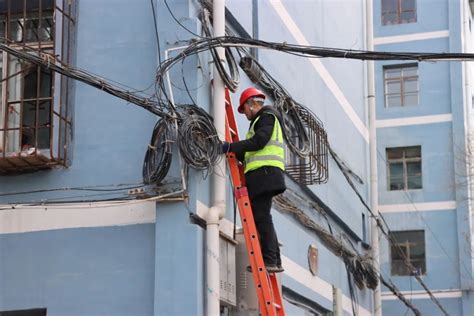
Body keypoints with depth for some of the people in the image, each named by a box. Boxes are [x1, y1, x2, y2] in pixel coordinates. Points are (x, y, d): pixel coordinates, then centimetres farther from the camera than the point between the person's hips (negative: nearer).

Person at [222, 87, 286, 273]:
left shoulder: (267, 116, 1)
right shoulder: (262, 120, 31)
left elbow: (259, 142, -15)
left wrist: (231, 147, -14)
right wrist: (235, 153, 15)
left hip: (265, 173, -10)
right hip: (261, 175, 10)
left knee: (261, 217, -14)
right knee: (262, 218, 8)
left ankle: (270, 261, -19)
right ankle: (274, 261, 7)